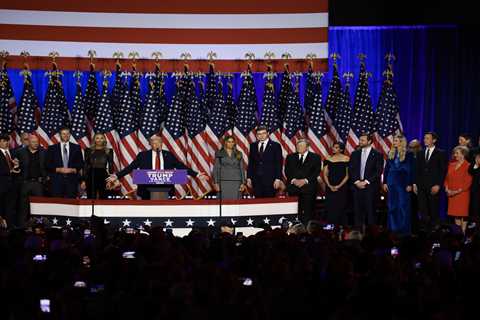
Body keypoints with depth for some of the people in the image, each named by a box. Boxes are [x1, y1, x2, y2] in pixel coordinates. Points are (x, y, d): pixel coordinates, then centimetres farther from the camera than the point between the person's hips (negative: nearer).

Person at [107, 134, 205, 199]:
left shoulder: (168, 155, 8)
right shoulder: (143, 155, 4)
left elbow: (181, 166, 7)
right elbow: (130, 167, 2)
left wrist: (196, 175, 0)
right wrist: (117, 176, -7)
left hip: (164, 189, 1)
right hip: (147, 189, -1)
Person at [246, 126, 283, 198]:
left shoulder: (275, 146, 2)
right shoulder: (253, 146, 13)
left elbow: (278, 164, -2)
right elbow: (251, 163, 14)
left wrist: (278, 179, -9)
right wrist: (249, 178, 8)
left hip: (270, 180, -3)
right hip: (256, 180, 3)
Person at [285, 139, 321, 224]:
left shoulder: (315, 157, 9)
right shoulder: (290, 157, 17)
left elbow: (316, 172, 0)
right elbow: (287, 171, 10)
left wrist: (305, 180, -11)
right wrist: (293, 180, -8)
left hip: (309, 187, -2)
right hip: (293, 187, 2)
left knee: (308, 211, -6)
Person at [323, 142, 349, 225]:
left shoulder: (346, 159, 0)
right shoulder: (328, 159, 10)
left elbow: (347, 175, -3)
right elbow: (325, 174, 8)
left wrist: (339, 186, -12)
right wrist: (330, 186, -7)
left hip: (342, 188, -3)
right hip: (330, 188, 3)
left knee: (341, 209, -3)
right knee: (330, 209, -1)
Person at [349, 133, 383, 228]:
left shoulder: (377, 155, 2)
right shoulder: (355, 154, 14)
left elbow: (378, 171, -4)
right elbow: (351, 169, 11)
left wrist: (366, 182, -11)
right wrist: (357, 181, -4)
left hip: (371, 186, -3)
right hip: (357, 186, 3)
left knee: (370, 211, -5)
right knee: (357, 211, 0)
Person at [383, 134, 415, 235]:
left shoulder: (408, 154, -6)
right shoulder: (391, 153, 9)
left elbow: (411, 170, -6)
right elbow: (386, 168, 11)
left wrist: (410, 184, -11)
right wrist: (384, 182, 6)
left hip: (402, 181, -5)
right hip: (391, 181, 5)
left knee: (403, 205, -3)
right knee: (392, 205, 7)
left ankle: (404, 228, 3)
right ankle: (393, 227, 14)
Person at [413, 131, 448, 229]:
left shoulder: (441, 154, 2)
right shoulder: (421, 154, 16)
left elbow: (443, 171, -3)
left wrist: (438, 185, -11)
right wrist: (415, 184, 7)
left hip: (434, 187, -4)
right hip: (421, 187, 4)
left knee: (434, 209, 0)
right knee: (423, 211, -3)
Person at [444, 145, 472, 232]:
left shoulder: (467, 166, -7)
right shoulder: (451, 165, 12)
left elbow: (468, 182, -11)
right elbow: (447, 178, 14)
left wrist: (457, 191, -15)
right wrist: (447, 189, -2)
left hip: (462, 195, -5)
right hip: (451, 195, 5)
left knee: (463, 214, -4)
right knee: (456, 215, 6)